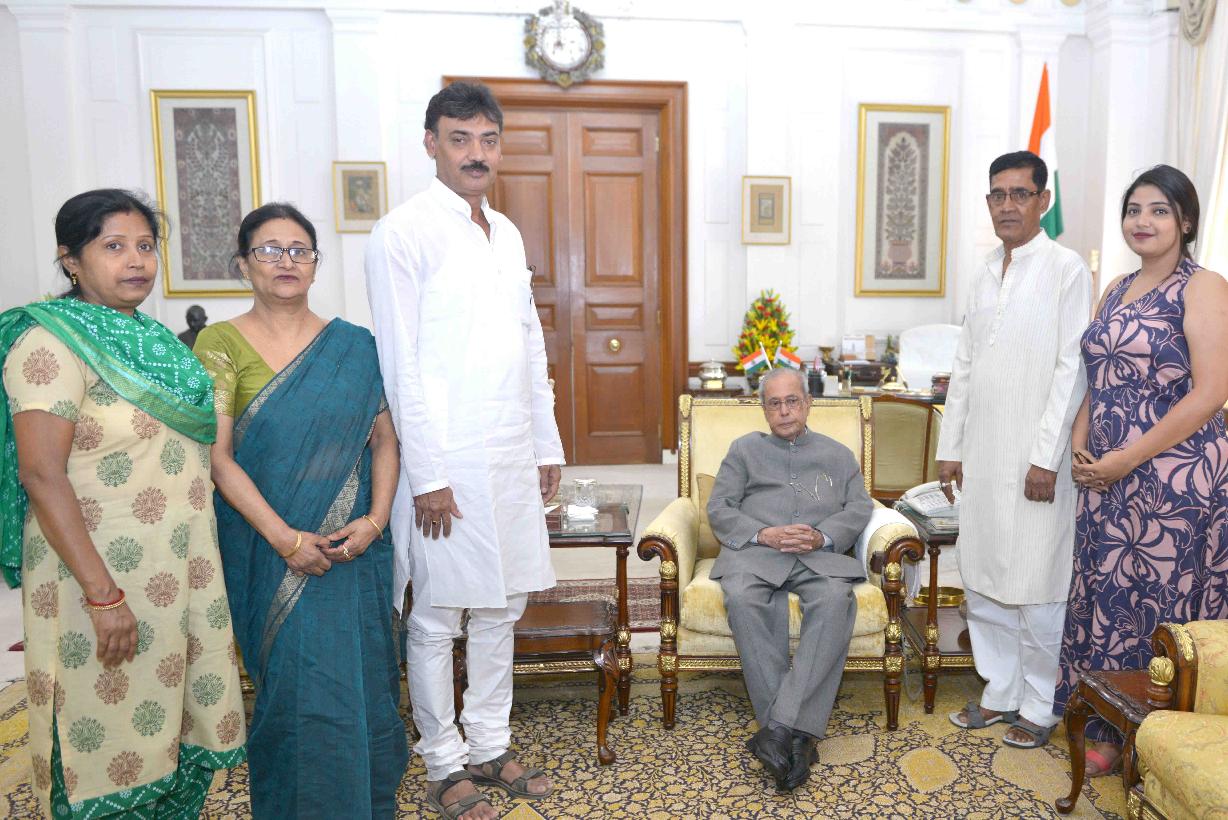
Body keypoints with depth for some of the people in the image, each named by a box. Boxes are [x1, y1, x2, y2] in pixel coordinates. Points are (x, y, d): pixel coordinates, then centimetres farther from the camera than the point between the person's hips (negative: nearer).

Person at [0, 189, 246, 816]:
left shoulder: (152, 338, 9)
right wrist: (103, 595, -22)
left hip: (182, 570, 7)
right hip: (103, 573, -7)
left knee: (183, 720, 17)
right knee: (113, 736, 8)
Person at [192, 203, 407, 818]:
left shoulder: (354, 346, 5)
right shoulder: (221, 343, -2)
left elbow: (384, 440, 5)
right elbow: (218, 457, -8)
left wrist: (375, 519, -10)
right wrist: (284, 537, -15)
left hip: (354, 546, 2)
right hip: (270, 550, -2)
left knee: (362, 679, 9)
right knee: (297, 685, 2)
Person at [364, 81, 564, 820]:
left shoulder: (507, 232, 14)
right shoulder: (405, 233, -8)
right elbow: (401, 364, -12)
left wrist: (547, 446, 14)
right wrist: (426, 475, -15)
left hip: (513, 456, 7)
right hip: (448, 461, -7)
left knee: (503, 604, 15)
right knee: (437, 617, 6)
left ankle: (489, 746, 31)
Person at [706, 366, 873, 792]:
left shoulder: (838, 454, 26)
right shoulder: (744, 449, 22)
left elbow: (859, 509, 12)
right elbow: (719, 508, 11)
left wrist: (821, 536, -9)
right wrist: (764, 534, -8)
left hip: (820, 555, 1)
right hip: (754, 550, 0)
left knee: (835, 600, -35)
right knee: (742, 598, -35)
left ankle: (780, 726, -37)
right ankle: (797, 735, -33)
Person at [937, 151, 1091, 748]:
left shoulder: (1066, 269, -6)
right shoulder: (984, 276, 14)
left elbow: (1072, 368, -11)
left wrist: (1046, 457, -16)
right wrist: (950, 446, 11)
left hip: (1034, 458, -6)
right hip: (981, 456, 6)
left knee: (1035, 589, 3)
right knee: (982, 582, 13)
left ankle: (1038, 706, 21)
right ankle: (1000, 692, 29)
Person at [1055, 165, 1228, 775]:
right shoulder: (1116, 290, 13)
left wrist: (1126, 459, -17)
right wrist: (1080, 442, 0)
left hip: (1176, 478, -7)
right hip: (1107, 475, 7)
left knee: (1163, 603, 3)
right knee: (1107, 593, 12)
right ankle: (1110, 727, 29)